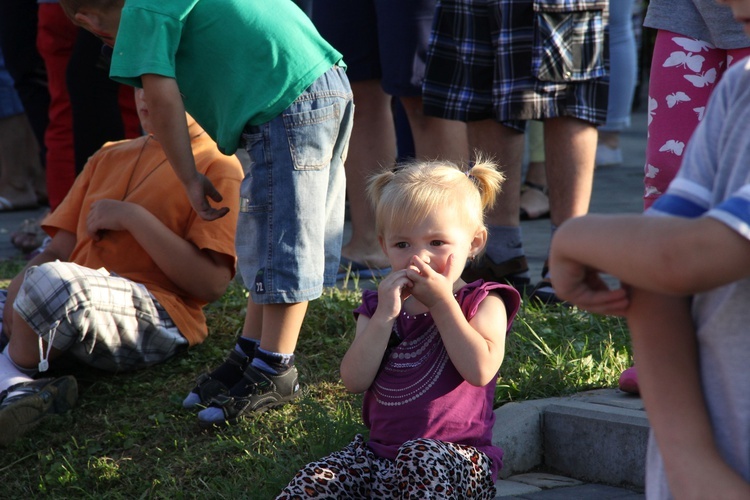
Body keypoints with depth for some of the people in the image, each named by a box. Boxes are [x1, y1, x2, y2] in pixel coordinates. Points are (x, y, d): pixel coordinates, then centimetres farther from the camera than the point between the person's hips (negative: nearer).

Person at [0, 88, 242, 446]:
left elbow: (212, 283, -6)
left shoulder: (217, 167, 7)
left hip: (156, 313, -7)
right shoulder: (107, 157, 28)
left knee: (52, 283, -36)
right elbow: (59, 251, 20)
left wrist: (134, 218, -10)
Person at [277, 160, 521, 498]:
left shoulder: (482, 303, 2)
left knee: (421, 456, -38)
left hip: (458, 456, -4)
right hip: (380, 453, 4)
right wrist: (384, 316, -11)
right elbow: (355, 380, -1)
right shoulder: (378, 306, 14)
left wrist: (442, 303, -12)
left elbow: (480, 370, -19)